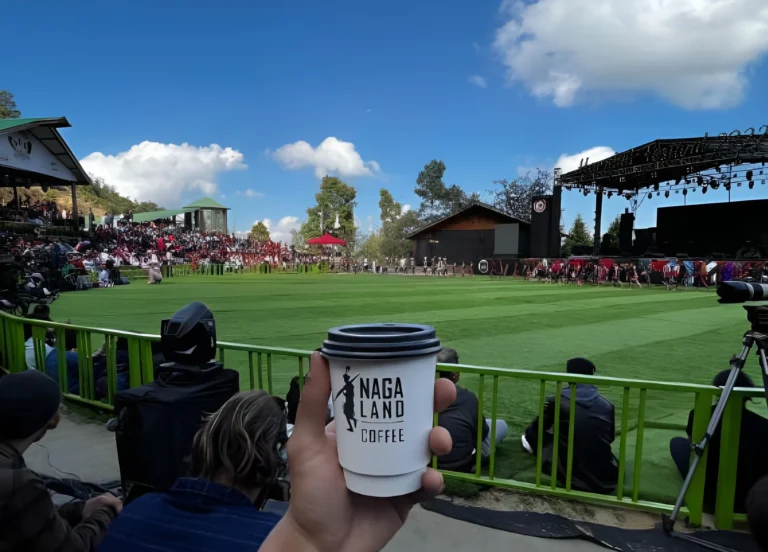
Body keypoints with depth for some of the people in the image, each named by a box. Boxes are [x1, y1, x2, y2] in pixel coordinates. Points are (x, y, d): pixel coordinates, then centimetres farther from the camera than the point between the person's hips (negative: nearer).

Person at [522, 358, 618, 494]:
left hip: (575, 478, -1)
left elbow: (539, 427, 13)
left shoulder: (558, 401, -6)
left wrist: (528, 438, 38)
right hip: (607, 480, 2)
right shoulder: (607, 405, 2)